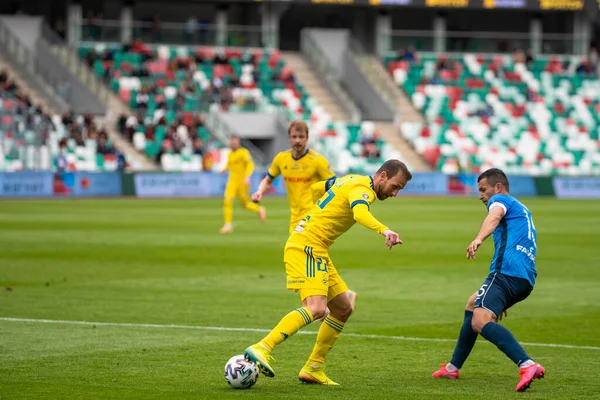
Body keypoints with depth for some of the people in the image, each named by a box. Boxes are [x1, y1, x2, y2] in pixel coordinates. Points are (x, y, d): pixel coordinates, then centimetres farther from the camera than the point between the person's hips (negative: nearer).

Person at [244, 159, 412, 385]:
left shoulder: (353, 180, 17)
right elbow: (360, 213, -36)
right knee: (316, 308, -27)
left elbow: (317, 186, 34)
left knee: (343, 308, 12)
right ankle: (262, 349, -34)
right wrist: (384, 230, -53)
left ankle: (313, 369, 15)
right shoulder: (362, 188, -13)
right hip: (307, 247, -11)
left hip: (316, 251, 11)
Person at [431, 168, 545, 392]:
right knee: (473, 304, 29)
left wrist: (479, 239, -40)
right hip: (525, 279, 10)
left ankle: (527, 365, -42)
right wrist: (502, 301, 50)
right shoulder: (522, 210, 36)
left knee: (480, 322, -25)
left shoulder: (501, 200, 8)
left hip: (507, 271, -10)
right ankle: (453, 367, 33)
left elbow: (495, 215, -18)